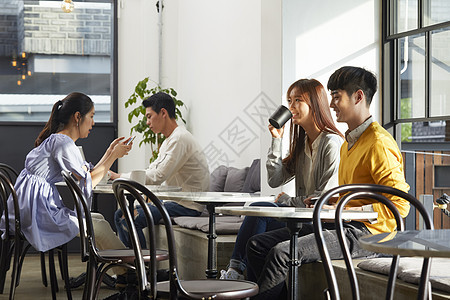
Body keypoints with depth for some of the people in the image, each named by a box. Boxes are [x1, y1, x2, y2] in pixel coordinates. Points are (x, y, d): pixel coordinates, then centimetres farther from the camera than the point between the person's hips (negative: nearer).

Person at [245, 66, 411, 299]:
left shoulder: (379, 143, -11)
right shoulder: (348, 144, 20)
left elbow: (399, 205, -17)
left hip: (365, 234, -10)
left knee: (281, 252, -25)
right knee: (257, 245, -1)